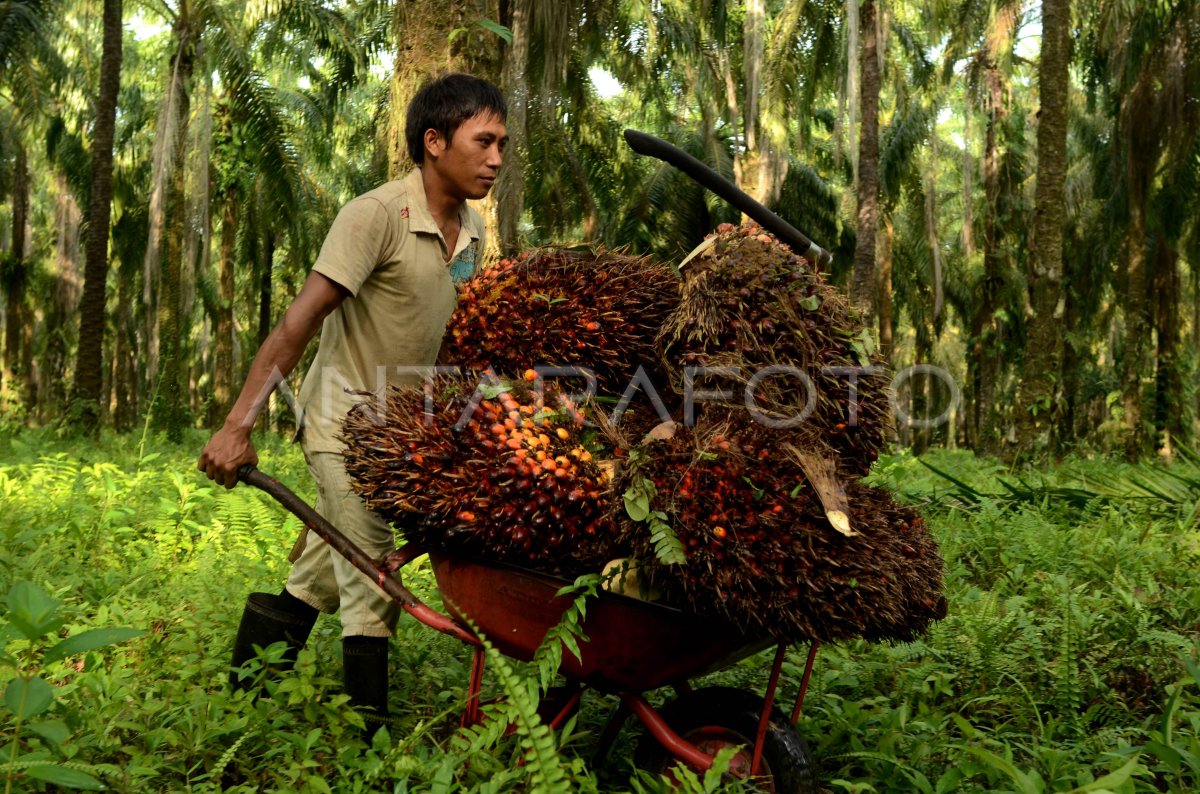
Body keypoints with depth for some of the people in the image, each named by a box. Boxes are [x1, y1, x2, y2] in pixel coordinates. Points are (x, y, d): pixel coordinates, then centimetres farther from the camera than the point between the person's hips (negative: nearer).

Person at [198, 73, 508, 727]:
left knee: (325, 574, 16)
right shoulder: (377, 214, -20)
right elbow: (300, 320, -23)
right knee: (374, 582, -7)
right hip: (349, 419, -7)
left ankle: (247, 692, 32)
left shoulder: (472, 232, 3)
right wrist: (239, 425, -27)